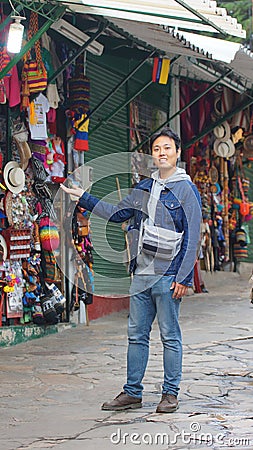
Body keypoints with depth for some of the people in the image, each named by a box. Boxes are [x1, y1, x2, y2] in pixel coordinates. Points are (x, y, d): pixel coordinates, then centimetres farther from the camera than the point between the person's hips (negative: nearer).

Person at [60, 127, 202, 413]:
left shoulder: (186, 190, -4)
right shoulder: (143, 188, 14)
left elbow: (192, 238, -8)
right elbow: (117, 213, 26)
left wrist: (183, 278, -13)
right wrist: (83, 198, 23)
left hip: (167, 275, -6)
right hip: (141, 274, 6)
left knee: (170, 336, 1)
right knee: (137, 334, 8)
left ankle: (170, 393, 10)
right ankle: (132, 392, 15)